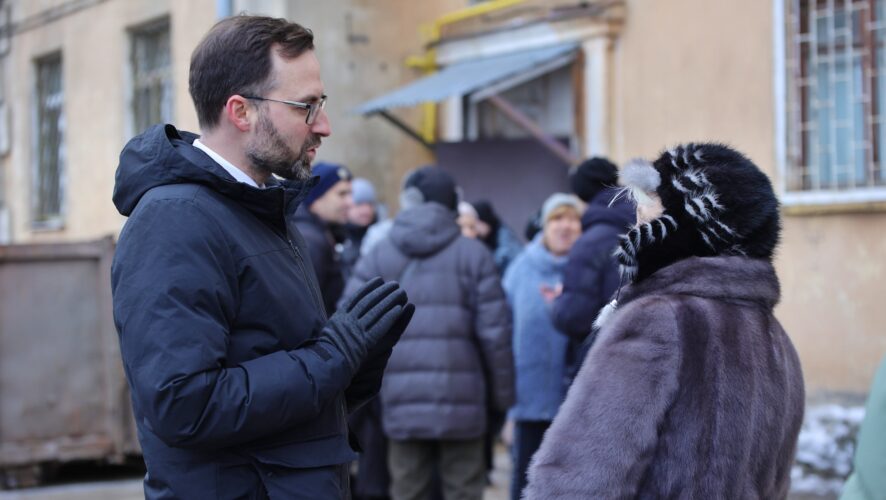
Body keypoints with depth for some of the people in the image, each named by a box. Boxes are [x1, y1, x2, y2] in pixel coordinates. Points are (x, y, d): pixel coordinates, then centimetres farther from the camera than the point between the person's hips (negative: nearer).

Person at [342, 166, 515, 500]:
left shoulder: (378, 256, 4)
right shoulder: (472, 254, 0)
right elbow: (495, 332, -4)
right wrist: (503, 396, 6)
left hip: (402, 405, 2)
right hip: (461, 400, -1)